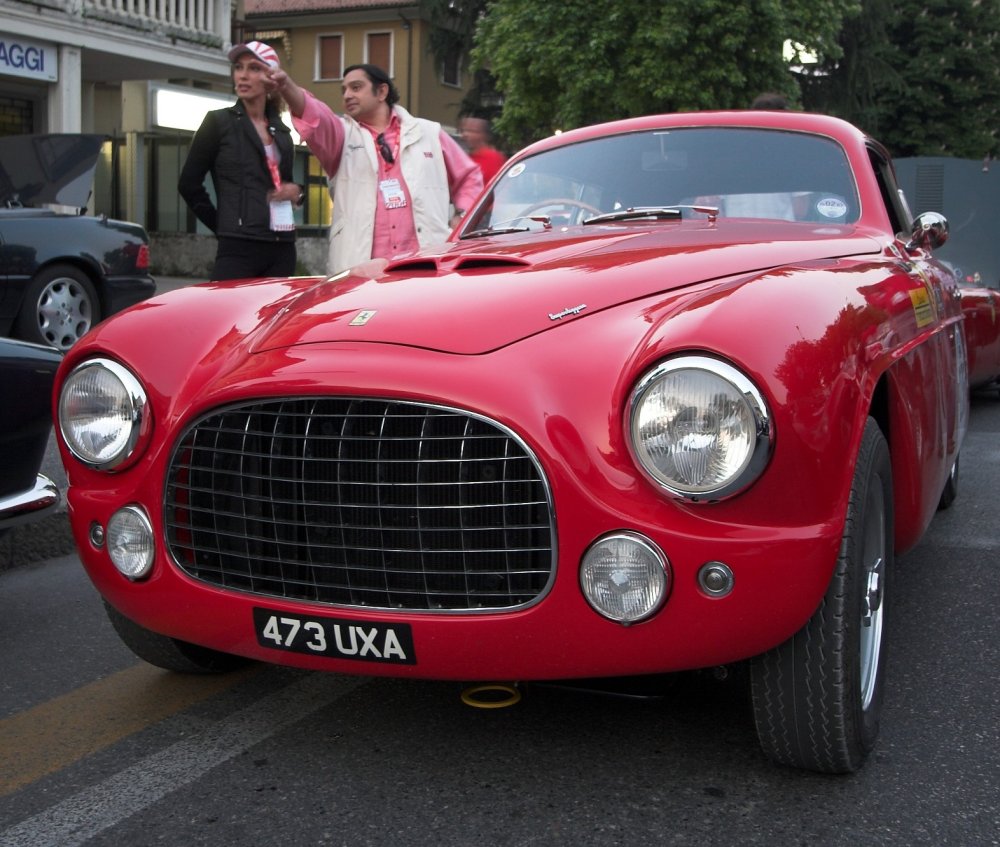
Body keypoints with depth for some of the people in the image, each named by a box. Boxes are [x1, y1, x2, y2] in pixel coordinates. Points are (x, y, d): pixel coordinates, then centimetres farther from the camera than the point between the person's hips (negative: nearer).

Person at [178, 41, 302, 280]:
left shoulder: (282, 132, 17)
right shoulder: (219, 122, 3)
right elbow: (188, 184, 3)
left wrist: (296, 191, 5)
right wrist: (222, 227, 2)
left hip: (282, 248, 6)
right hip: (238, 249, -5)